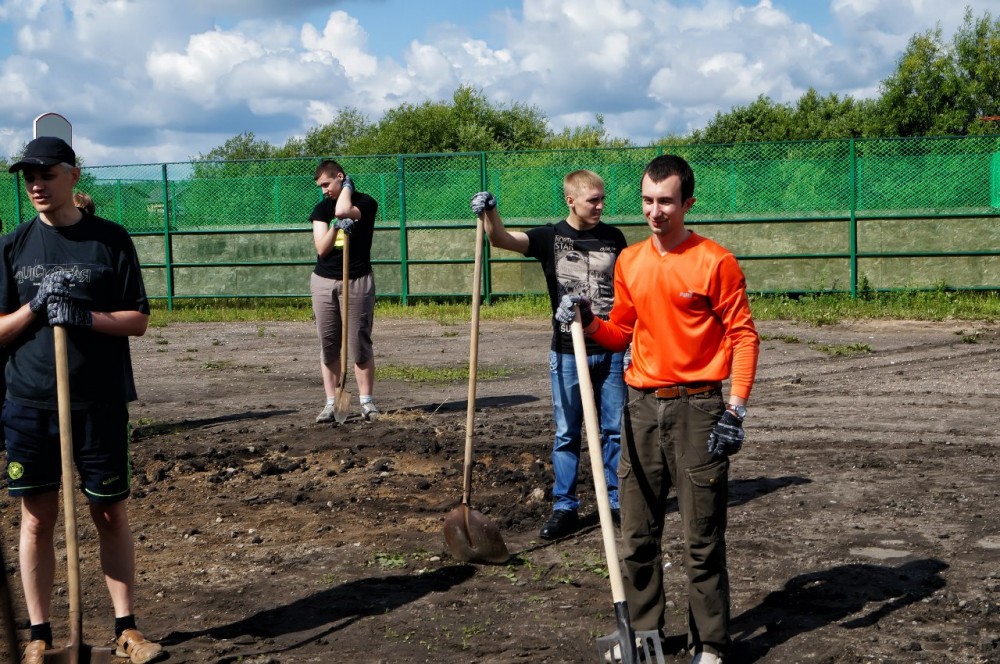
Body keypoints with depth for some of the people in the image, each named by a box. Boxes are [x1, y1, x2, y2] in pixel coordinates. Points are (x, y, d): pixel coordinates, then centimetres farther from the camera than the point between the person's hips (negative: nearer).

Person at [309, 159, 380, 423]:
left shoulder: (366, 203, -2)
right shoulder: (321, 209, 9)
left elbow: (342, 211, -24)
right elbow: (321, 248, 0)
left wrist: (347, 186, -7)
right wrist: (335, 229, -17)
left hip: (357, 282, -4)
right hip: (324, 282, 4)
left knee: (360, 344, -2)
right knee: (328, 344, 3)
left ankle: (366, 401, 6)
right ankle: (331, 402, 7)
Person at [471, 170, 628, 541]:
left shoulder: (613, 238, 4)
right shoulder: (551, 237, -3)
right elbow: (502, 239, -18)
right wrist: (489, 214, -38)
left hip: (610, 351, 2)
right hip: (567, 353, -1)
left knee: (615, 430, 8)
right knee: (566, 434, 6)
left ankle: (618, 501, 21)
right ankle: (565, 507, 14)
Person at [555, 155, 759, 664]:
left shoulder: (715, 262, -8)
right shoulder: (629, 261, 9)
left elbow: (743, 336, -8)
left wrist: (735, 410, -15)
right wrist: (588, 323, -2)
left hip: (697, 410, -5)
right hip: (642, 409, 5)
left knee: (702, 540, 1)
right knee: (636, 536, 11)